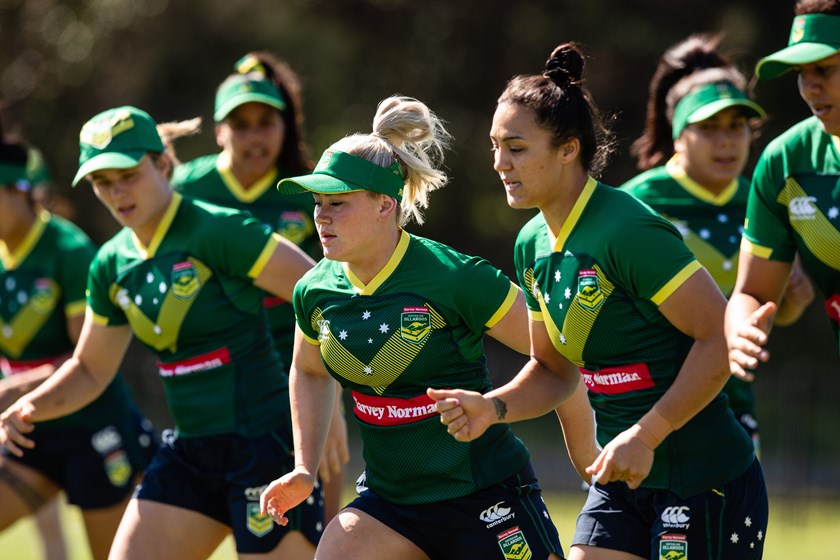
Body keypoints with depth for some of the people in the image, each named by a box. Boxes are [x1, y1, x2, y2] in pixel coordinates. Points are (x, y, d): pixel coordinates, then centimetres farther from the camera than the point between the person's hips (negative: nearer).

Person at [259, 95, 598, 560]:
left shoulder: (456, 278, -19)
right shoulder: (314, 293, -2)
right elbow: (309, 371, 22)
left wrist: (586, 455, -4)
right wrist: (304, 470, 14)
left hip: (484, 498, -5)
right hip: (387, 499, 5)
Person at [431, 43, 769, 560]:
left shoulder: (629, 231, -19)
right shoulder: (533, 245, 7)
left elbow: (722, 338, -21)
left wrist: (645, 434, -21)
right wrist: (493, 406, -1)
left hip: (708, 485, -8)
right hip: (623, 482, 8)